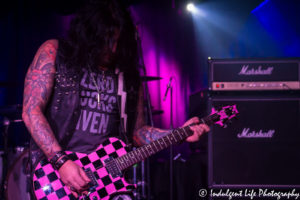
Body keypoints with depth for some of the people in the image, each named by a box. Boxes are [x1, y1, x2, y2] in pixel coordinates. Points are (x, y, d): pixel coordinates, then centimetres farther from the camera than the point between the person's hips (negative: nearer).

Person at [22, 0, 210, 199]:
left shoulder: (128, 74, 13)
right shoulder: (54, 52, 1)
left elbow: (136, 131, 17)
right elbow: (31, 111, -6)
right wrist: (61, 161, -15)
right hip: (54, 168, -4)